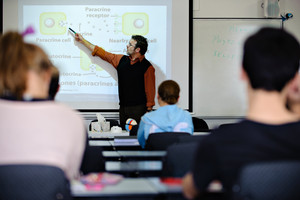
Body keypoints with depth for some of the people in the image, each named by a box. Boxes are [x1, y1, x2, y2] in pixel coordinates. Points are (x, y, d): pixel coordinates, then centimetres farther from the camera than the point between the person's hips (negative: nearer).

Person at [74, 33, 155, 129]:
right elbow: (103, 54, 21)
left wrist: (149, 111, -12)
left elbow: (150, 90, -7)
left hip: (139, 109, -6)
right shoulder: (121, 60, 11)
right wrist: (82, 40, 26)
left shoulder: (147, 67, -6)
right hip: (123, 107, 6)